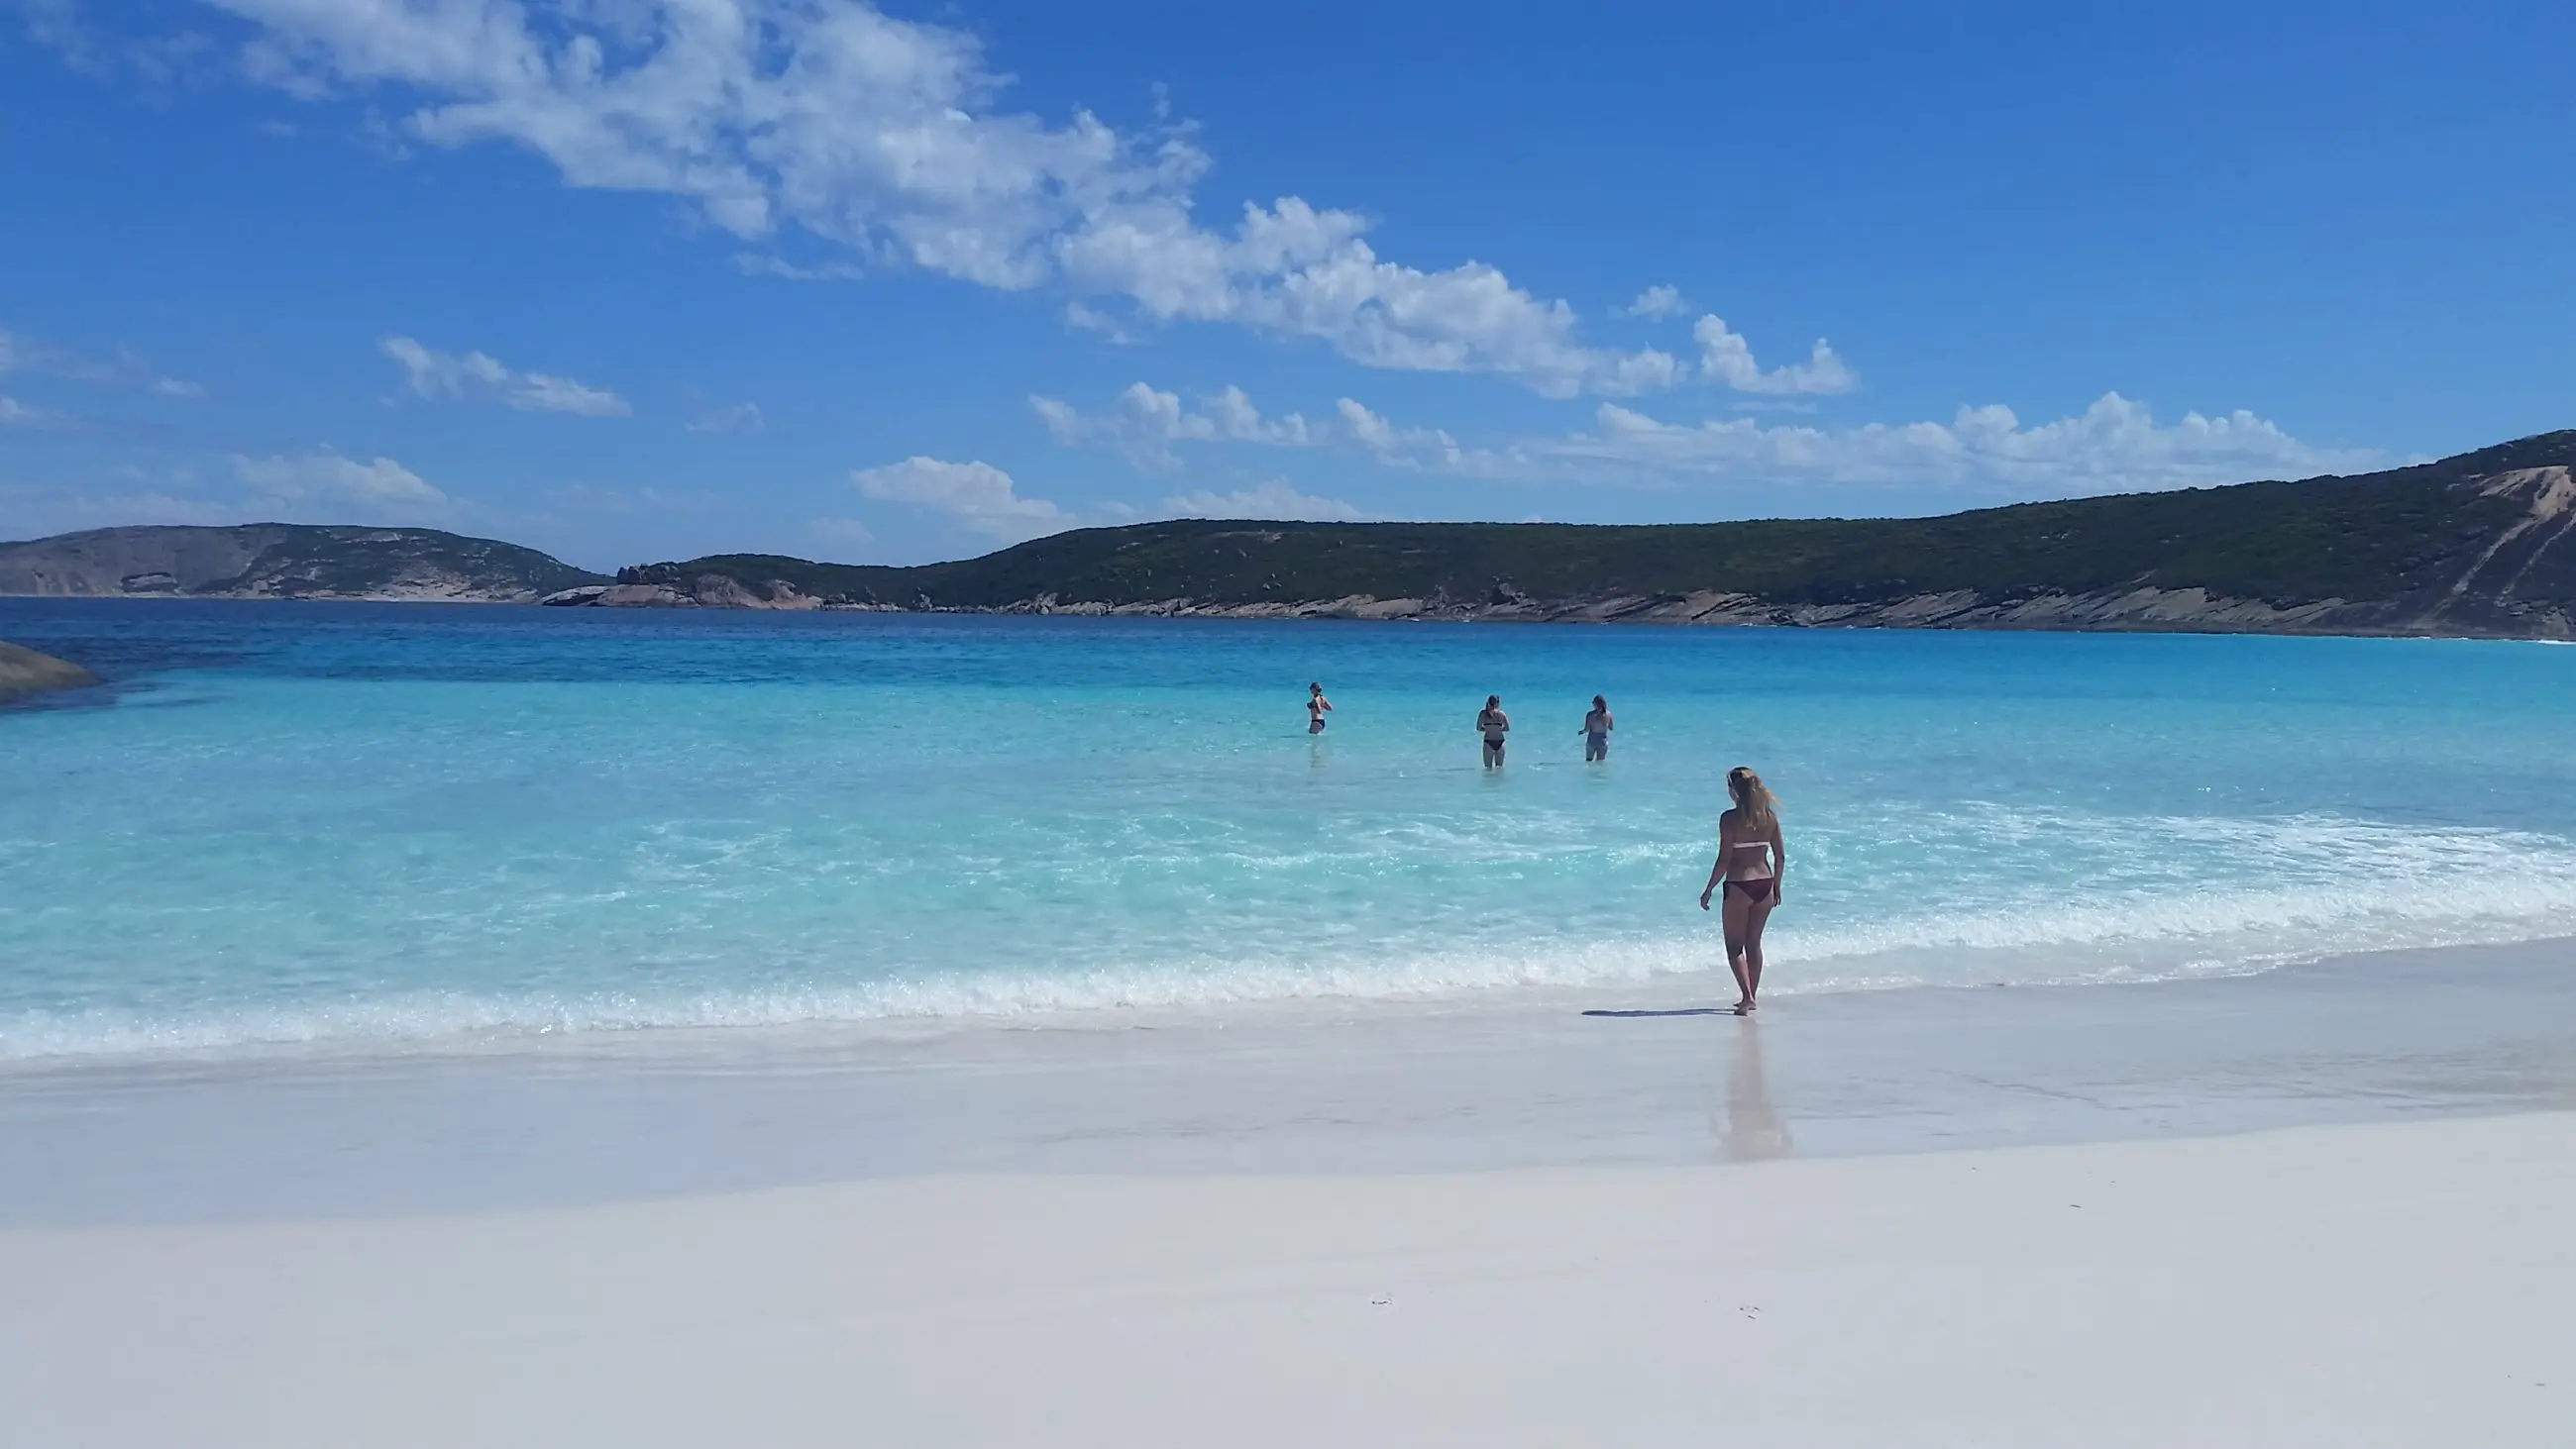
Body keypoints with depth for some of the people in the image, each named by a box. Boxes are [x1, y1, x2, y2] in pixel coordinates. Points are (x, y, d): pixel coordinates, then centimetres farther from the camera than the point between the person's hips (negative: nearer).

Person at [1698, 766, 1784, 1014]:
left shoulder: (1730, 818, -13)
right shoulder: (1769, 816, 2)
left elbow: (1724, 859, -15)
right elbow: (1780, 857, 6)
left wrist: (1709, 890, -6)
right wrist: (1776, 886, 18)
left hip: (1738, 887, -5)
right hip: (1764, 885, 5)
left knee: (1734, 947, 5)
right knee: (1754, 943, 19)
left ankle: (1747, 996, -11)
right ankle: (1751, 997, 26)